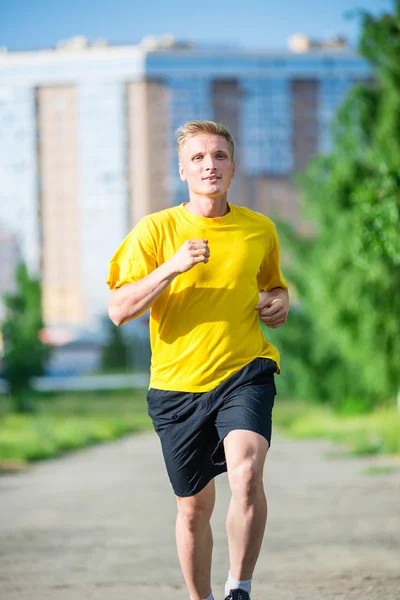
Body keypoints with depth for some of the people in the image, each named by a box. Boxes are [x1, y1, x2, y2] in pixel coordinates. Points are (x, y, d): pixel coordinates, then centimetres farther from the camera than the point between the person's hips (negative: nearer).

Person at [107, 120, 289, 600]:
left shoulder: (260, 230, 6)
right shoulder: (156, 230, -1)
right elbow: (119, 310, -7)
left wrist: (279, 302, 2)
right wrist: (171, 268, -20)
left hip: (244, 371, 0)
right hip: (177, 382, 0)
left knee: (246, 472, -26)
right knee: (194, 506, 8)